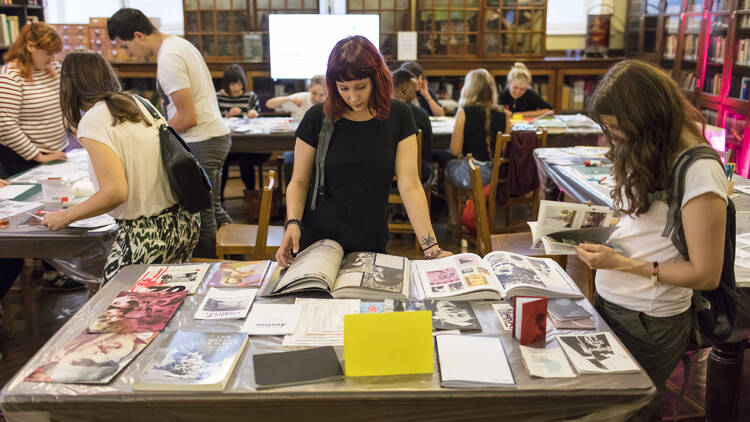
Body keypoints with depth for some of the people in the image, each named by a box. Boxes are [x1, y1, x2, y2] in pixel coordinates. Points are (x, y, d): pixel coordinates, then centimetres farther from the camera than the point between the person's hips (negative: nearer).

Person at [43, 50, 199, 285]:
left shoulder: (93, 122, -12)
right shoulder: (137, 103, 9)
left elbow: (115, 192, -20)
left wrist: (65, 217, -4)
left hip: (146, 234, -8)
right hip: (184, 221, 8)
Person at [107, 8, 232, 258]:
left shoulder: (168, 59, -17)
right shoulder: (179, 43, 14)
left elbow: (188, 117, -19)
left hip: (200, 143, -10)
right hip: (216, 135, 10)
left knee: (201, 218, -2)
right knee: (212, 210, 19)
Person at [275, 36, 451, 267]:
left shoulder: (398, 116, -6)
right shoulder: (318, 118, -8)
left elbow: (410, 185, -11)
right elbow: (299, 181, 0)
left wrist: (431, 248, -18)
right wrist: (293, 223, -19)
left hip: (373, 244, 1)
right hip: (318, 240, 0)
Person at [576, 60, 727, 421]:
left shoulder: (699, 171, -20)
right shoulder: (648, 153, 4)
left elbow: (706, 276, -19)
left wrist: (619, 262, -20)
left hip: (650, 323, -7)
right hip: (608, 302, 7)